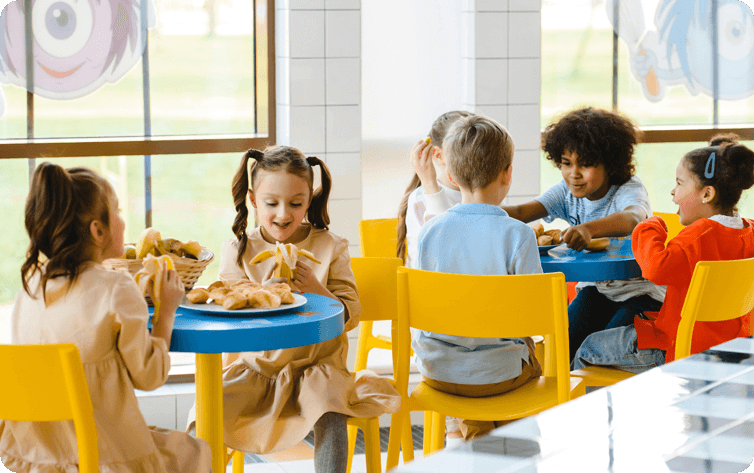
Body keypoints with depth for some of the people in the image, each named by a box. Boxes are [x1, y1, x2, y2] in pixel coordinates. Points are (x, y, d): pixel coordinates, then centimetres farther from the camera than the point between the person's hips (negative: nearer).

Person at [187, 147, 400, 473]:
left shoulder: (329, 247, 1)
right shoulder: (238, 251, 2)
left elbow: (351, 315, -2)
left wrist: (317, 290, -21)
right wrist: (267, 292, -22)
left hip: (314, 364, -1)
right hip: (254, 366, 1)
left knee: (330, 416, -32)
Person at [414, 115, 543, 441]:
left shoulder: (429, 231, -8)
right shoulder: (519, 234, -17)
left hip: (436, 370, 3)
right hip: (496, 374, -3)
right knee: (537, 352, 29)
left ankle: (473, 429, 34)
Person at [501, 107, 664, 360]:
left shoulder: (629, 190, -20)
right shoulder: (566, 193, -4)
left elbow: (631, 218, -46)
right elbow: (522, 211, -18)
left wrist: (589, 229, -69)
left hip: (640, 290, -5)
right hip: (595, 287, 5)